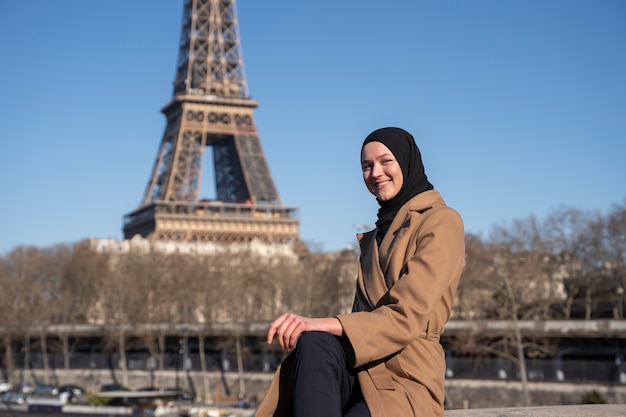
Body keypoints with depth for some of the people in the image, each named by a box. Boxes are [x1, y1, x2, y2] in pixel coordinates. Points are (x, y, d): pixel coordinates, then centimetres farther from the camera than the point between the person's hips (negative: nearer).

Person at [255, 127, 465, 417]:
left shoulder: (441, 222, 1)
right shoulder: (375, 237, 25)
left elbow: (407, 316, -12)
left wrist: (327, 325, -25)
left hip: (408, 380, -5)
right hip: (363, 368, 6)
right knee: (315, 343, -31)